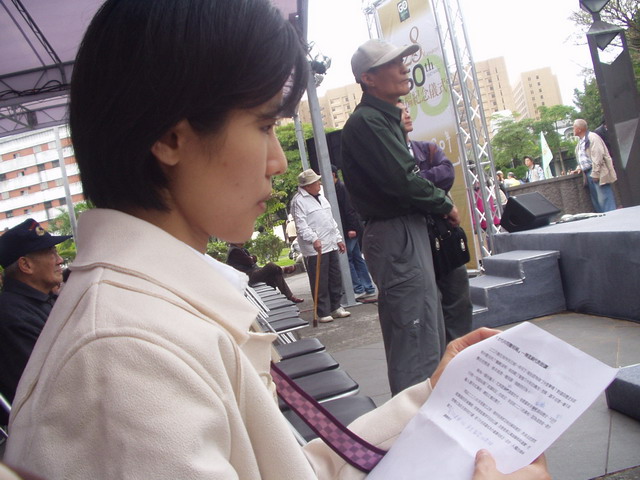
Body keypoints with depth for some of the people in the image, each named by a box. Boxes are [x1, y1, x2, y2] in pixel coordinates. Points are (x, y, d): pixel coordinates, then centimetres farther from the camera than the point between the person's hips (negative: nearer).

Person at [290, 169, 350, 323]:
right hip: (314, 249, -8)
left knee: (336, 279, 12)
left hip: (331, 246, 8)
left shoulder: (320, 196, 18)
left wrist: (338, 239, 20)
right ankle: (323, 313, 7)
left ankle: (336, 307, 24)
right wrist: (314, 239, -28)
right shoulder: (299, 200, -9)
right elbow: (301, 225, -17)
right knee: (320, 282, -3)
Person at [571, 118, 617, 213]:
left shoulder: (592, 137, -9)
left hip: (597, 174, -9)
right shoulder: (581, 142, 20)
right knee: (596, 202, 8)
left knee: (604, 200, -11)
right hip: (588, 174, 9)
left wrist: (595, 173, -21)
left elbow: (598, 156, -17)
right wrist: (579, 168, 9)